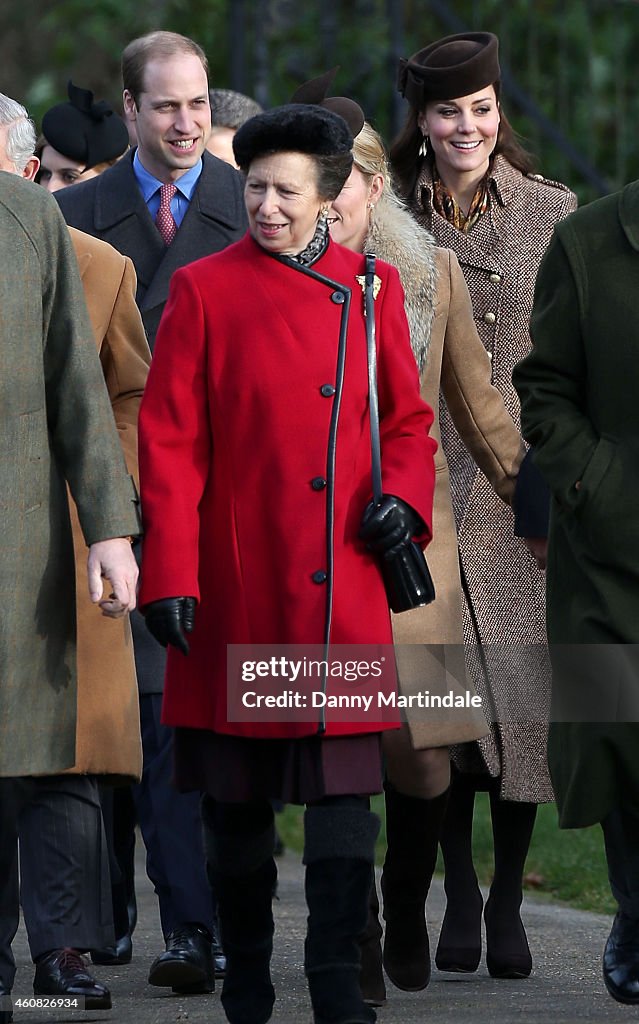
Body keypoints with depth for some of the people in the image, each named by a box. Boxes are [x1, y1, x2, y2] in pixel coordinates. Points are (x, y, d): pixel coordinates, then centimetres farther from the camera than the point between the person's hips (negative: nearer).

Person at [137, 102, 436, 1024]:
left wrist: (403, 496, -5)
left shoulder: (372, 288, 7)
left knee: (345, 785, -3)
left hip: (343, 592, 2)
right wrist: (170, 577, -8)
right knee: (235, 794, 6)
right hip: (238, 590, -1)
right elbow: (170, 442, -2)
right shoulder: (205, 290, 0)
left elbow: (408, 418, 15)